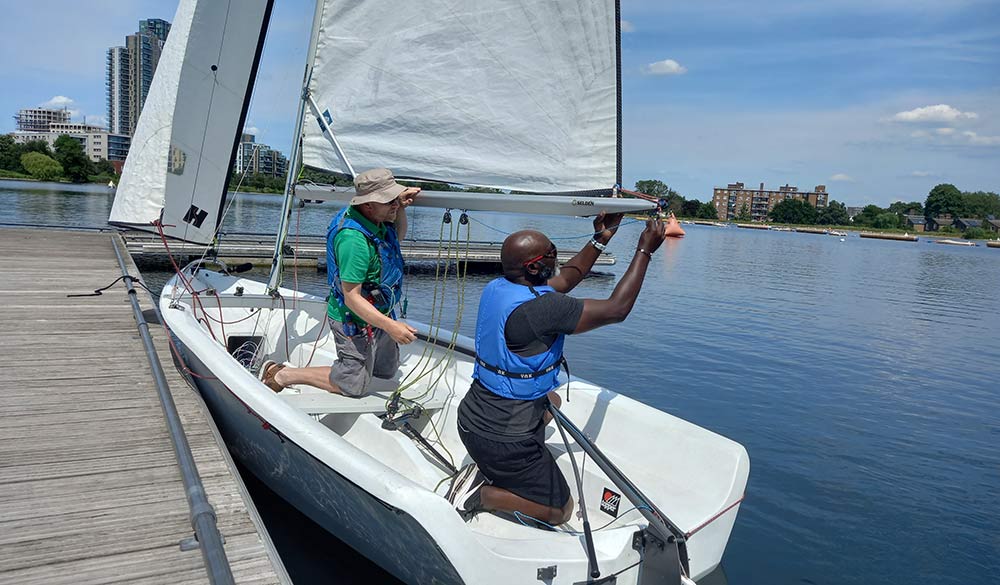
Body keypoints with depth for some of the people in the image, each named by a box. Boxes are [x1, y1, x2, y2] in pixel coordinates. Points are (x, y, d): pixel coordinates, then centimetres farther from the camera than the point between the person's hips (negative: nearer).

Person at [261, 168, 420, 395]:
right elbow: (352, 297, -31)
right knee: (352, 386, 8)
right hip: (356, 322, -9)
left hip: (377, 313, 9)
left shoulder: (375, 218, -6)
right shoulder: (353, 238, -33)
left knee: (388, 370, 25)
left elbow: (398, 236, 18)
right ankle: (282, 375, 17)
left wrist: (401, 207, -1)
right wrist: (390, 325, -38)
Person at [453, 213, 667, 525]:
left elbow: (565, 279, 13)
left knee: (552, 401, 36)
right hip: (502, 439, -8)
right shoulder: (539, 308, -28)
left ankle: (490, 472, 19)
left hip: (473, 417, 8)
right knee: (560, 510, 12)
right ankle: (481, 494, 0)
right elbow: (616, 309, -20)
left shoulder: (497, 287, -2)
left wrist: (601, 239, 12)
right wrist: (645, 250, -11)